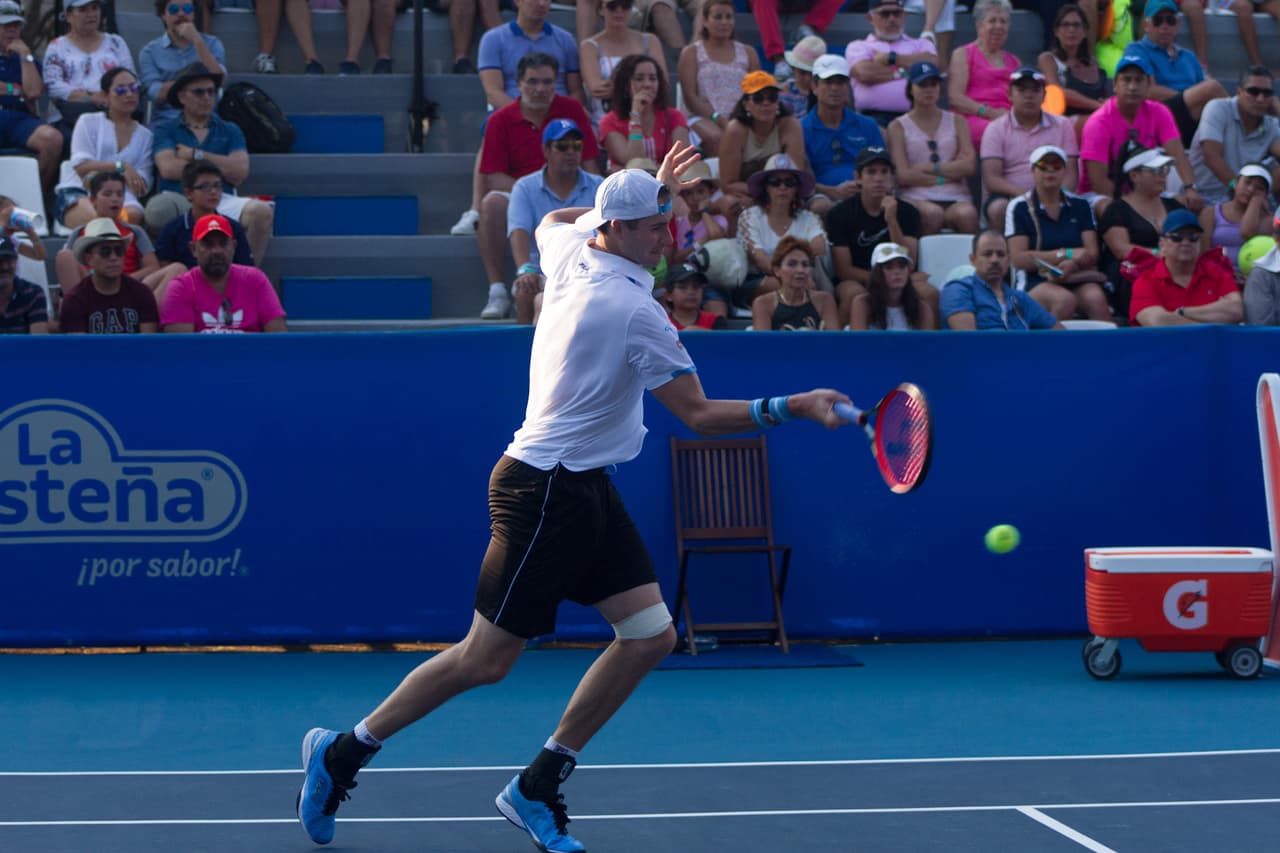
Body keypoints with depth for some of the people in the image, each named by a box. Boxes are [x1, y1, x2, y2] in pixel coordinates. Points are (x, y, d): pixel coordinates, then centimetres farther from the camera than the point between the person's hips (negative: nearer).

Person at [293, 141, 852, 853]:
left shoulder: (570, 251, 4)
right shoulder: (635, 311, -20)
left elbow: (554, 218, 31)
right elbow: (700, 415, -17)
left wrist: (649, 194, 27)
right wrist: (793, 408, -16)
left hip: (586, 490, 10)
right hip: (544, 493, -10)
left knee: (650, 636, 4)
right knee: (486, 660, -4)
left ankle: (538, 788, 11)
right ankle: (344, 752, 11)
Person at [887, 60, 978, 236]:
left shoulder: (956, 121, 20)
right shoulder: (898, 126, 12)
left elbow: (970, 165, 5)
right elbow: (903, 176, -1)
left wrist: (930, 168, -2)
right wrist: (947, 176, 0)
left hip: (955, 198, 2)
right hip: (916, 198, -2)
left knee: (967, 214, -35)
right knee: (932, 213, -38)